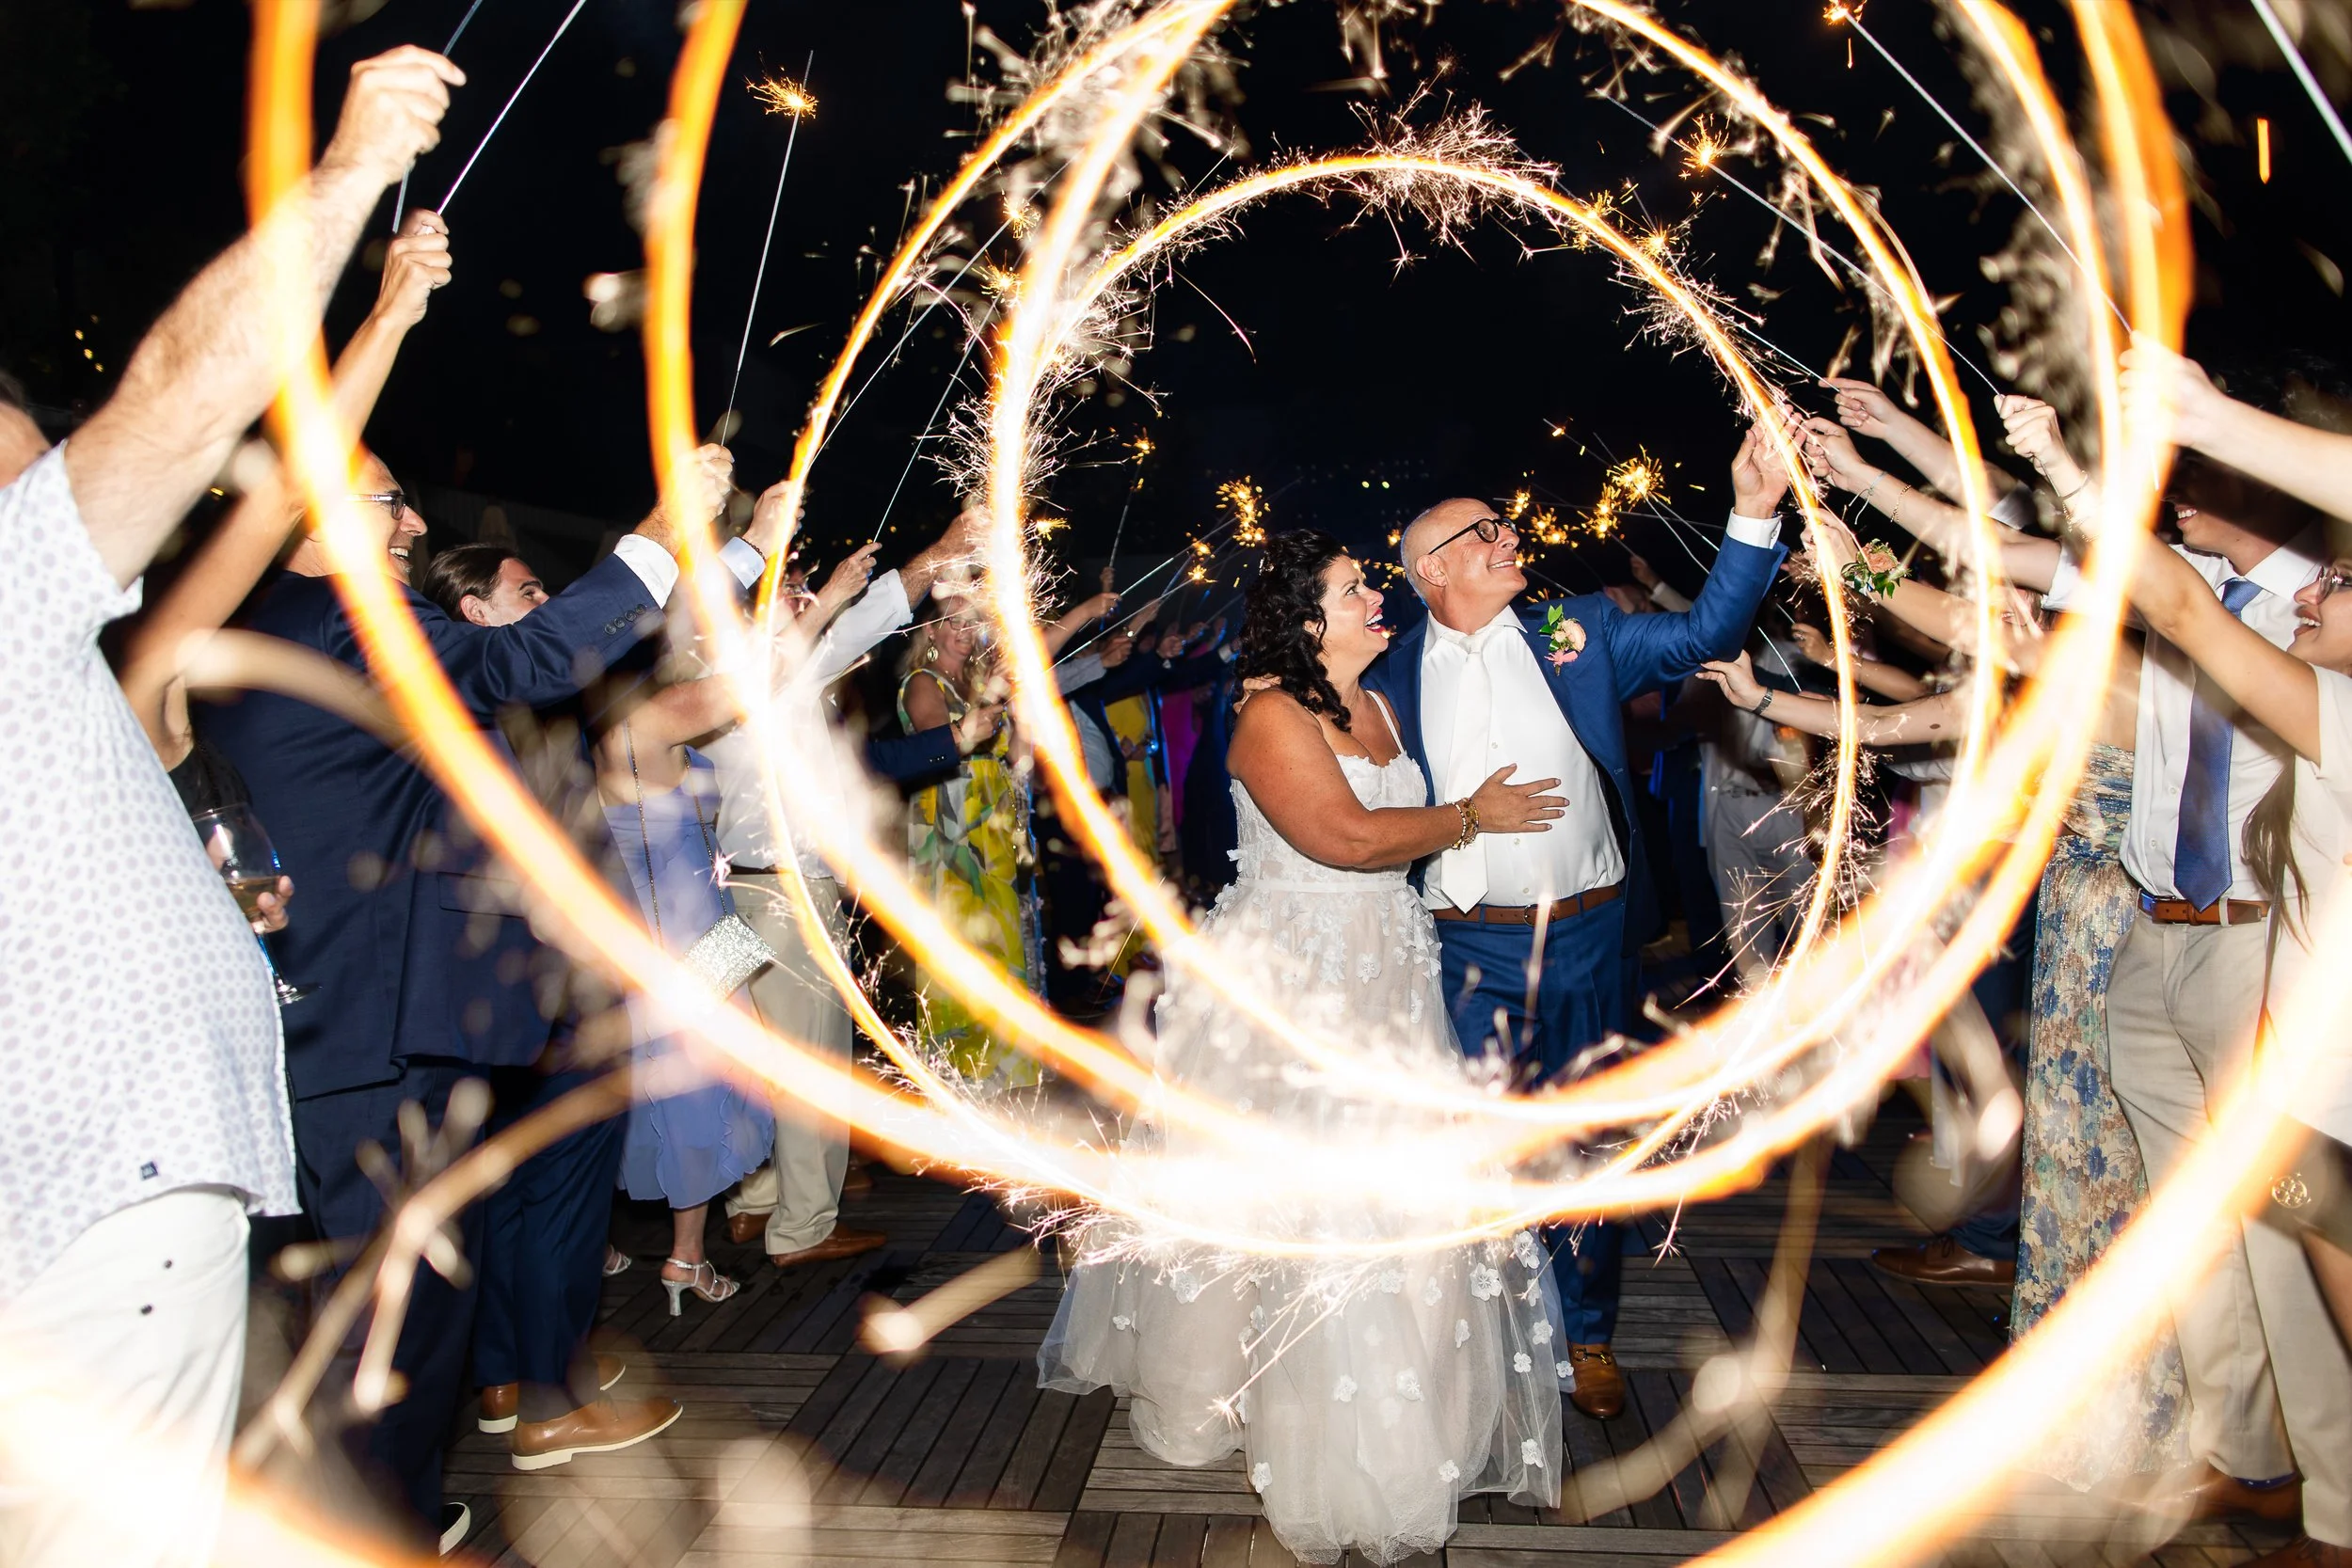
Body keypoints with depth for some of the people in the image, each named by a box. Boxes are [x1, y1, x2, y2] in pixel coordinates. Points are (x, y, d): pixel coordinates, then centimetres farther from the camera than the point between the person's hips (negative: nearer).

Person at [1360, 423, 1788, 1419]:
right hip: (1472, 945, -1)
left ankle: (1589, 1334, 28)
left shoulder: (1577, 634, 5)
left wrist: (1754, 513, -15)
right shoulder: (1395, 679, 4)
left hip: (1587, 934, 1)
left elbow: (1706, 635, -5)